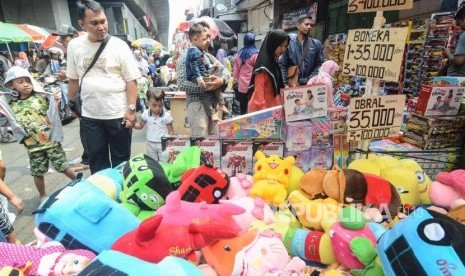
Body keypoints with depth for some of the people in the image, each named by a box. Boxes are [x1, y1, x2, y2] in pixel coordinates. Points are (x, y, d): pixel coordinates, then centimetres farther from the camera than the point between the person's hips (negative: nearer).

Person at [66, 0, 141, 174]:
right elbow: (73, 79, 11)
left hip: (118, 114, -3)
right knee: (96, 158, 15)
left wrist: (131, 109, -14)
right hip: (90, 115, 3)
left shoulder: (119, 45, -8)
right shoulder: (74, 46, 2)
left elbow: (131, 80, -8)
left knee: (120, 158, 11)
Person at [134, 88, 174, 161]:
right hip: (150, 144, 3)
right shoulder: (146, 114, -6)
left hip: (163, 144, -3)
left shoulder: (166, 115, -14)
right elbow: (140, 126, 10)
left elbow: (171, 131, -7)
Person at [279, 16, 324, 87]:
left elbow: (319, 65, 3)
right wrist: (285, 83, -10)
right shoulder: (288, 43, 4)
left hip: (310, 84, 1)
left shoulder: (317, 44, 8)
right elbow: (282, 65, 1)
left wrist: (310, 80, -11)